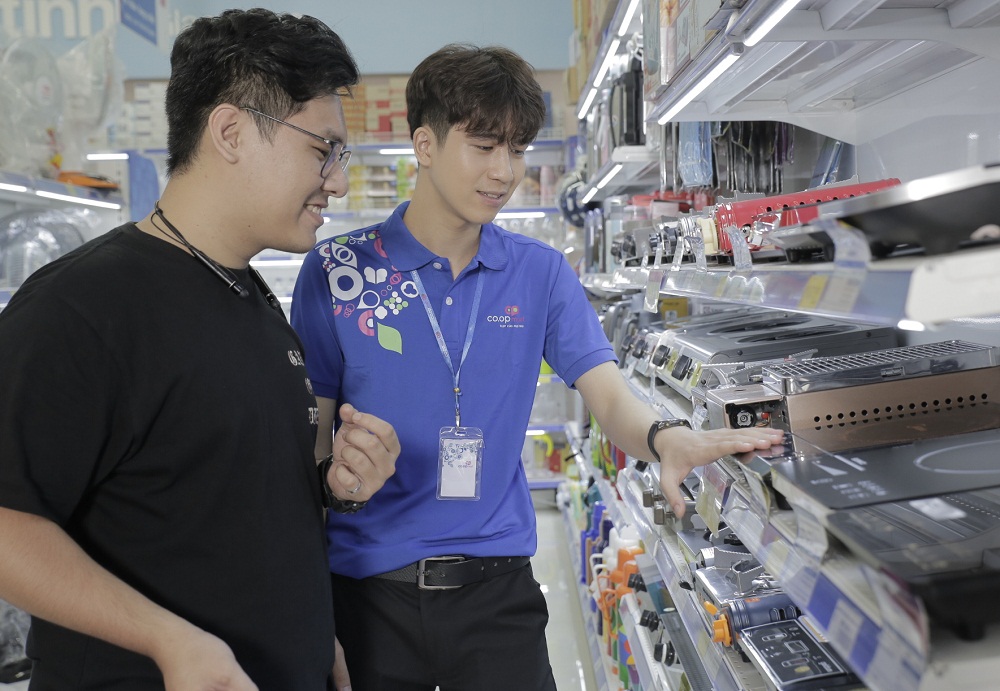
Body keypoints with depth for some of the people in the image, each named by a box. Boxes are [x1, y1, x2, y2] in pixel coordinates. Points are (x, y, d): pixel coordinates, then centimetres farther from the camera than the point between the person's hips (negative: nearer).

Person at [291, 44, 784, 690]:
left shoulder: (541, 272, 1)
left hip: (497, 584, 2)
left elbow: (611, 397, -8)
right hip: (368, 585, -1)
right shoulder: (336, 270, -5)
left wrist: (667, 438, -29)